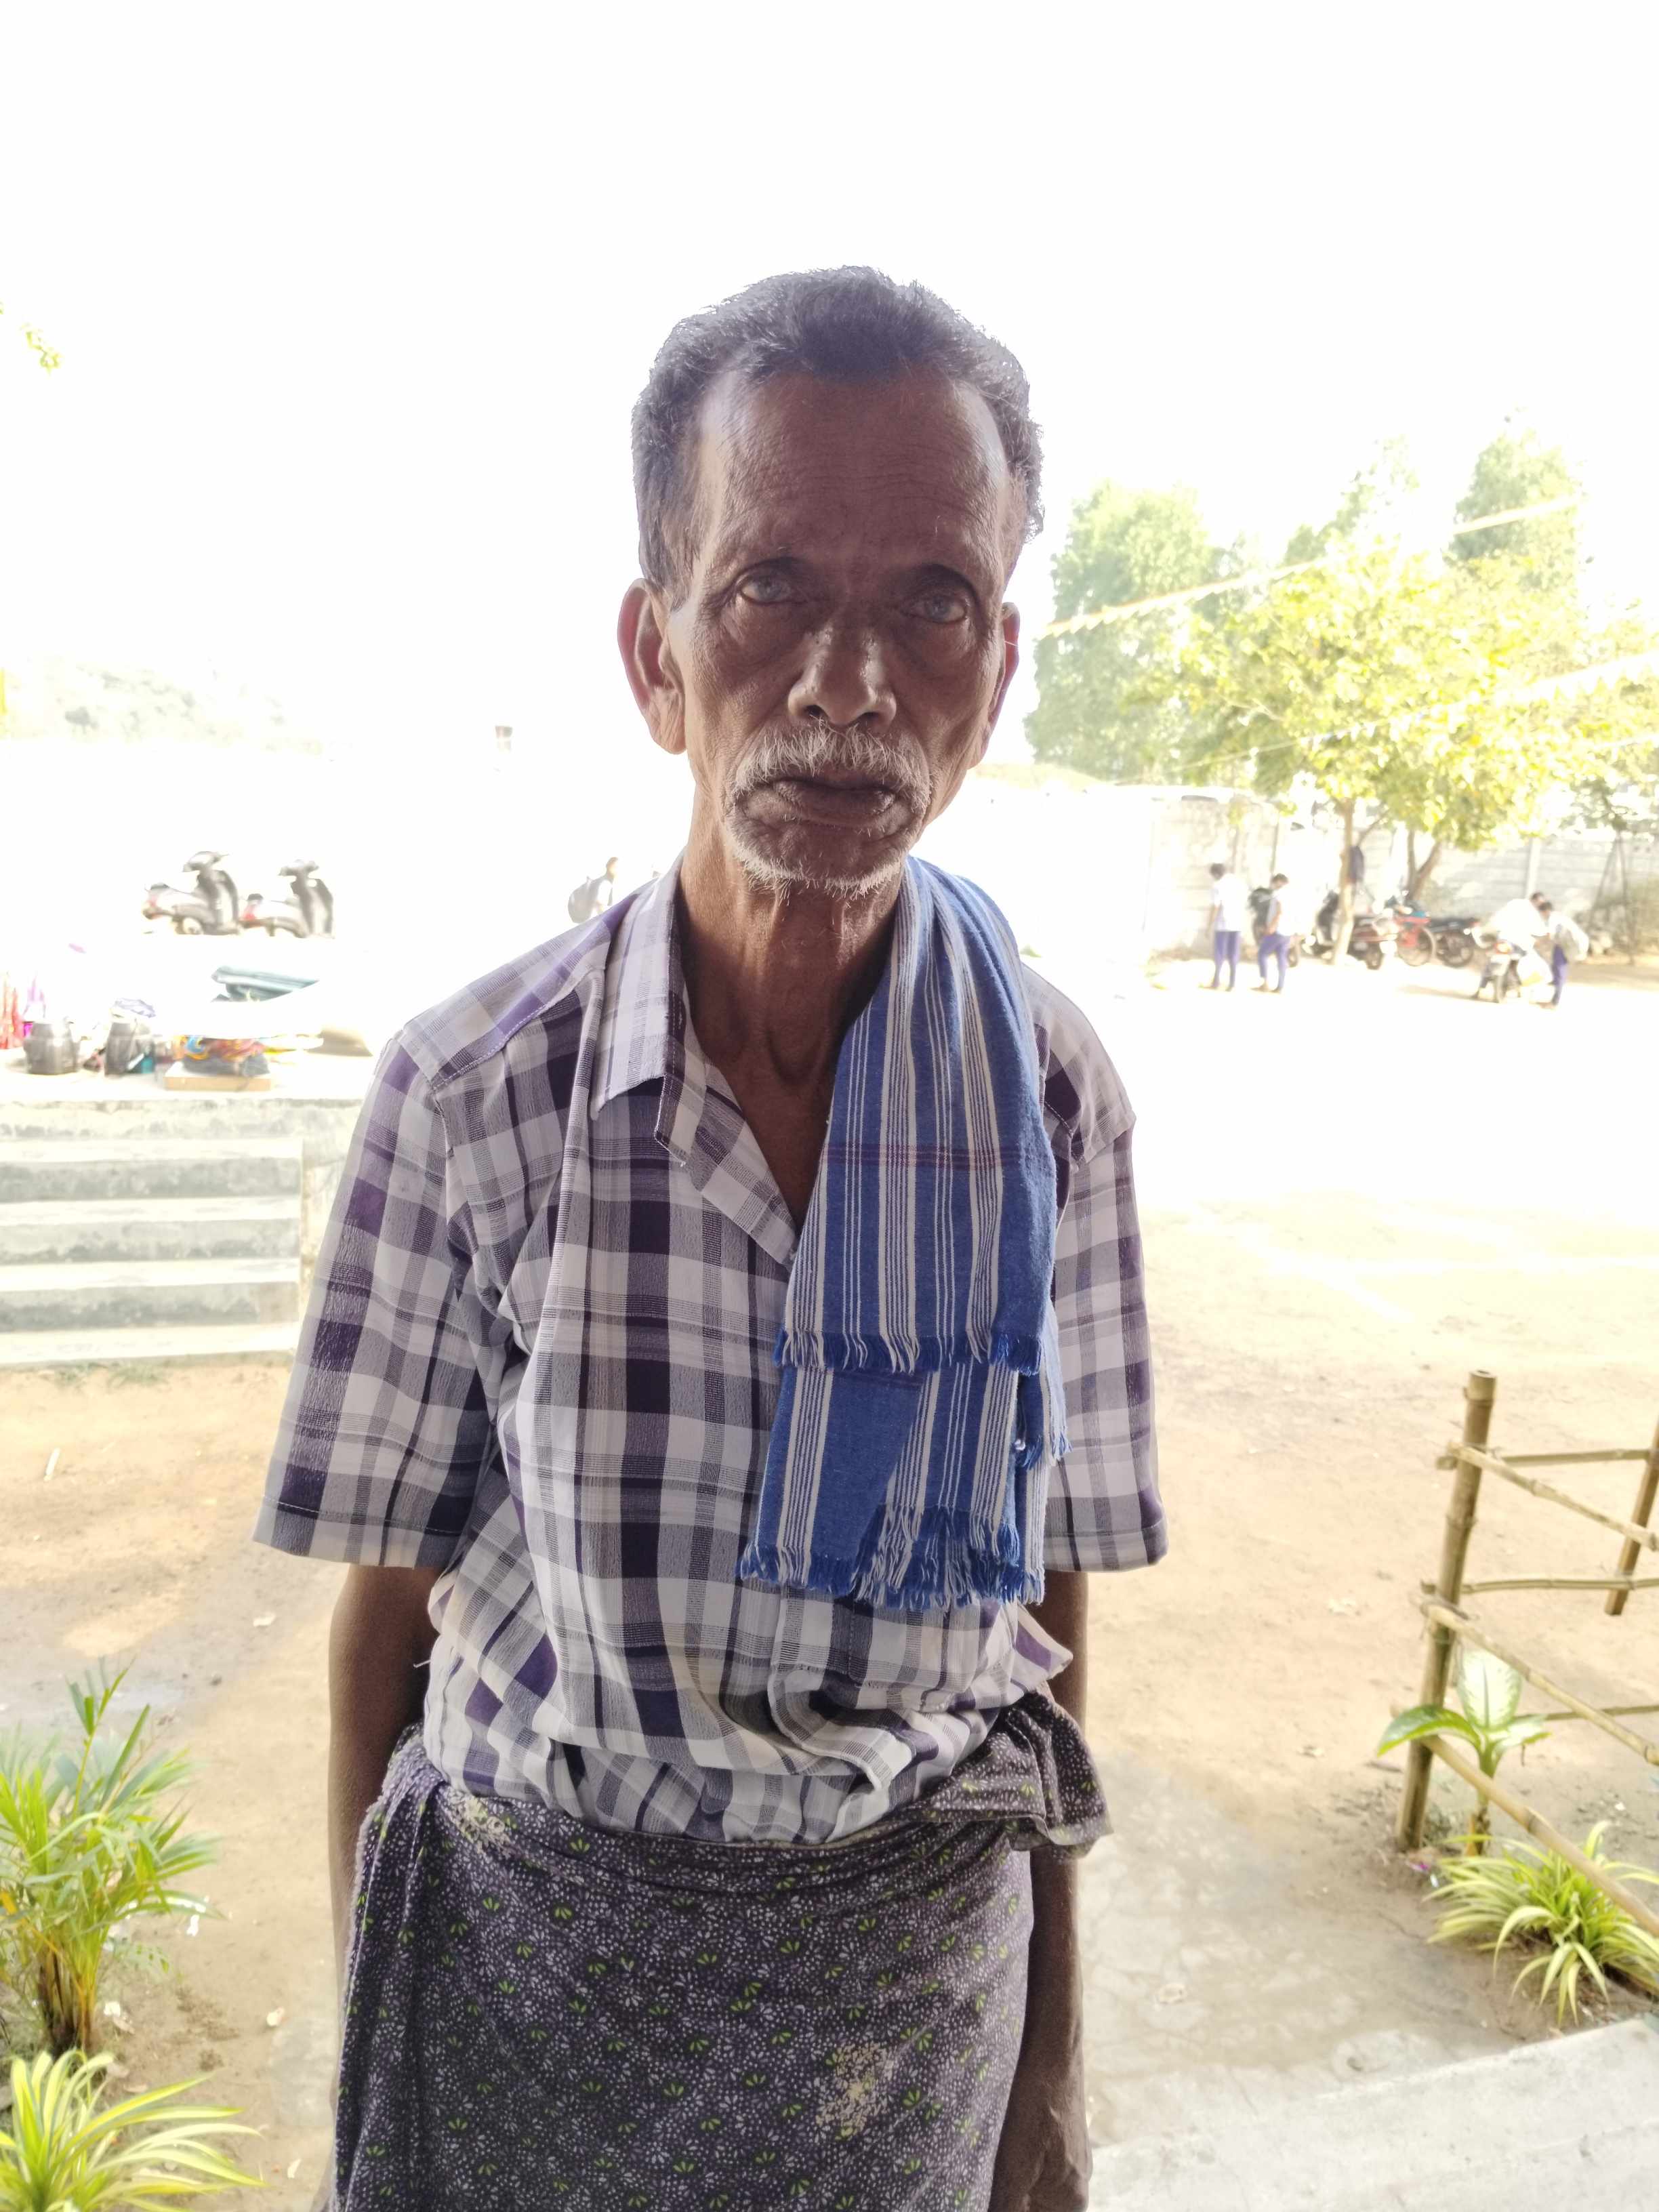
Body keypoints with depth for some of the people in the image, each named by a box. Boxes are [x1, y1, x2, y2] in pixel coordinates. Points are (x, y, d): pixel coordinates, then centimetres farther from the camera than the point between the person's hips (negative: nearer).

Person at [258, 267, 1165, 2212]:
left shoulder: (1052, 1091, -12)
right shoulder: (472, 1091, -16)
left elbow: (1040, 1584, -4)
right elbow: (392, 1595, -6)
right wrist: (366, 2036, 2)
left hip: (915, 1970, 1)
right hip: (533, 1951, 0)